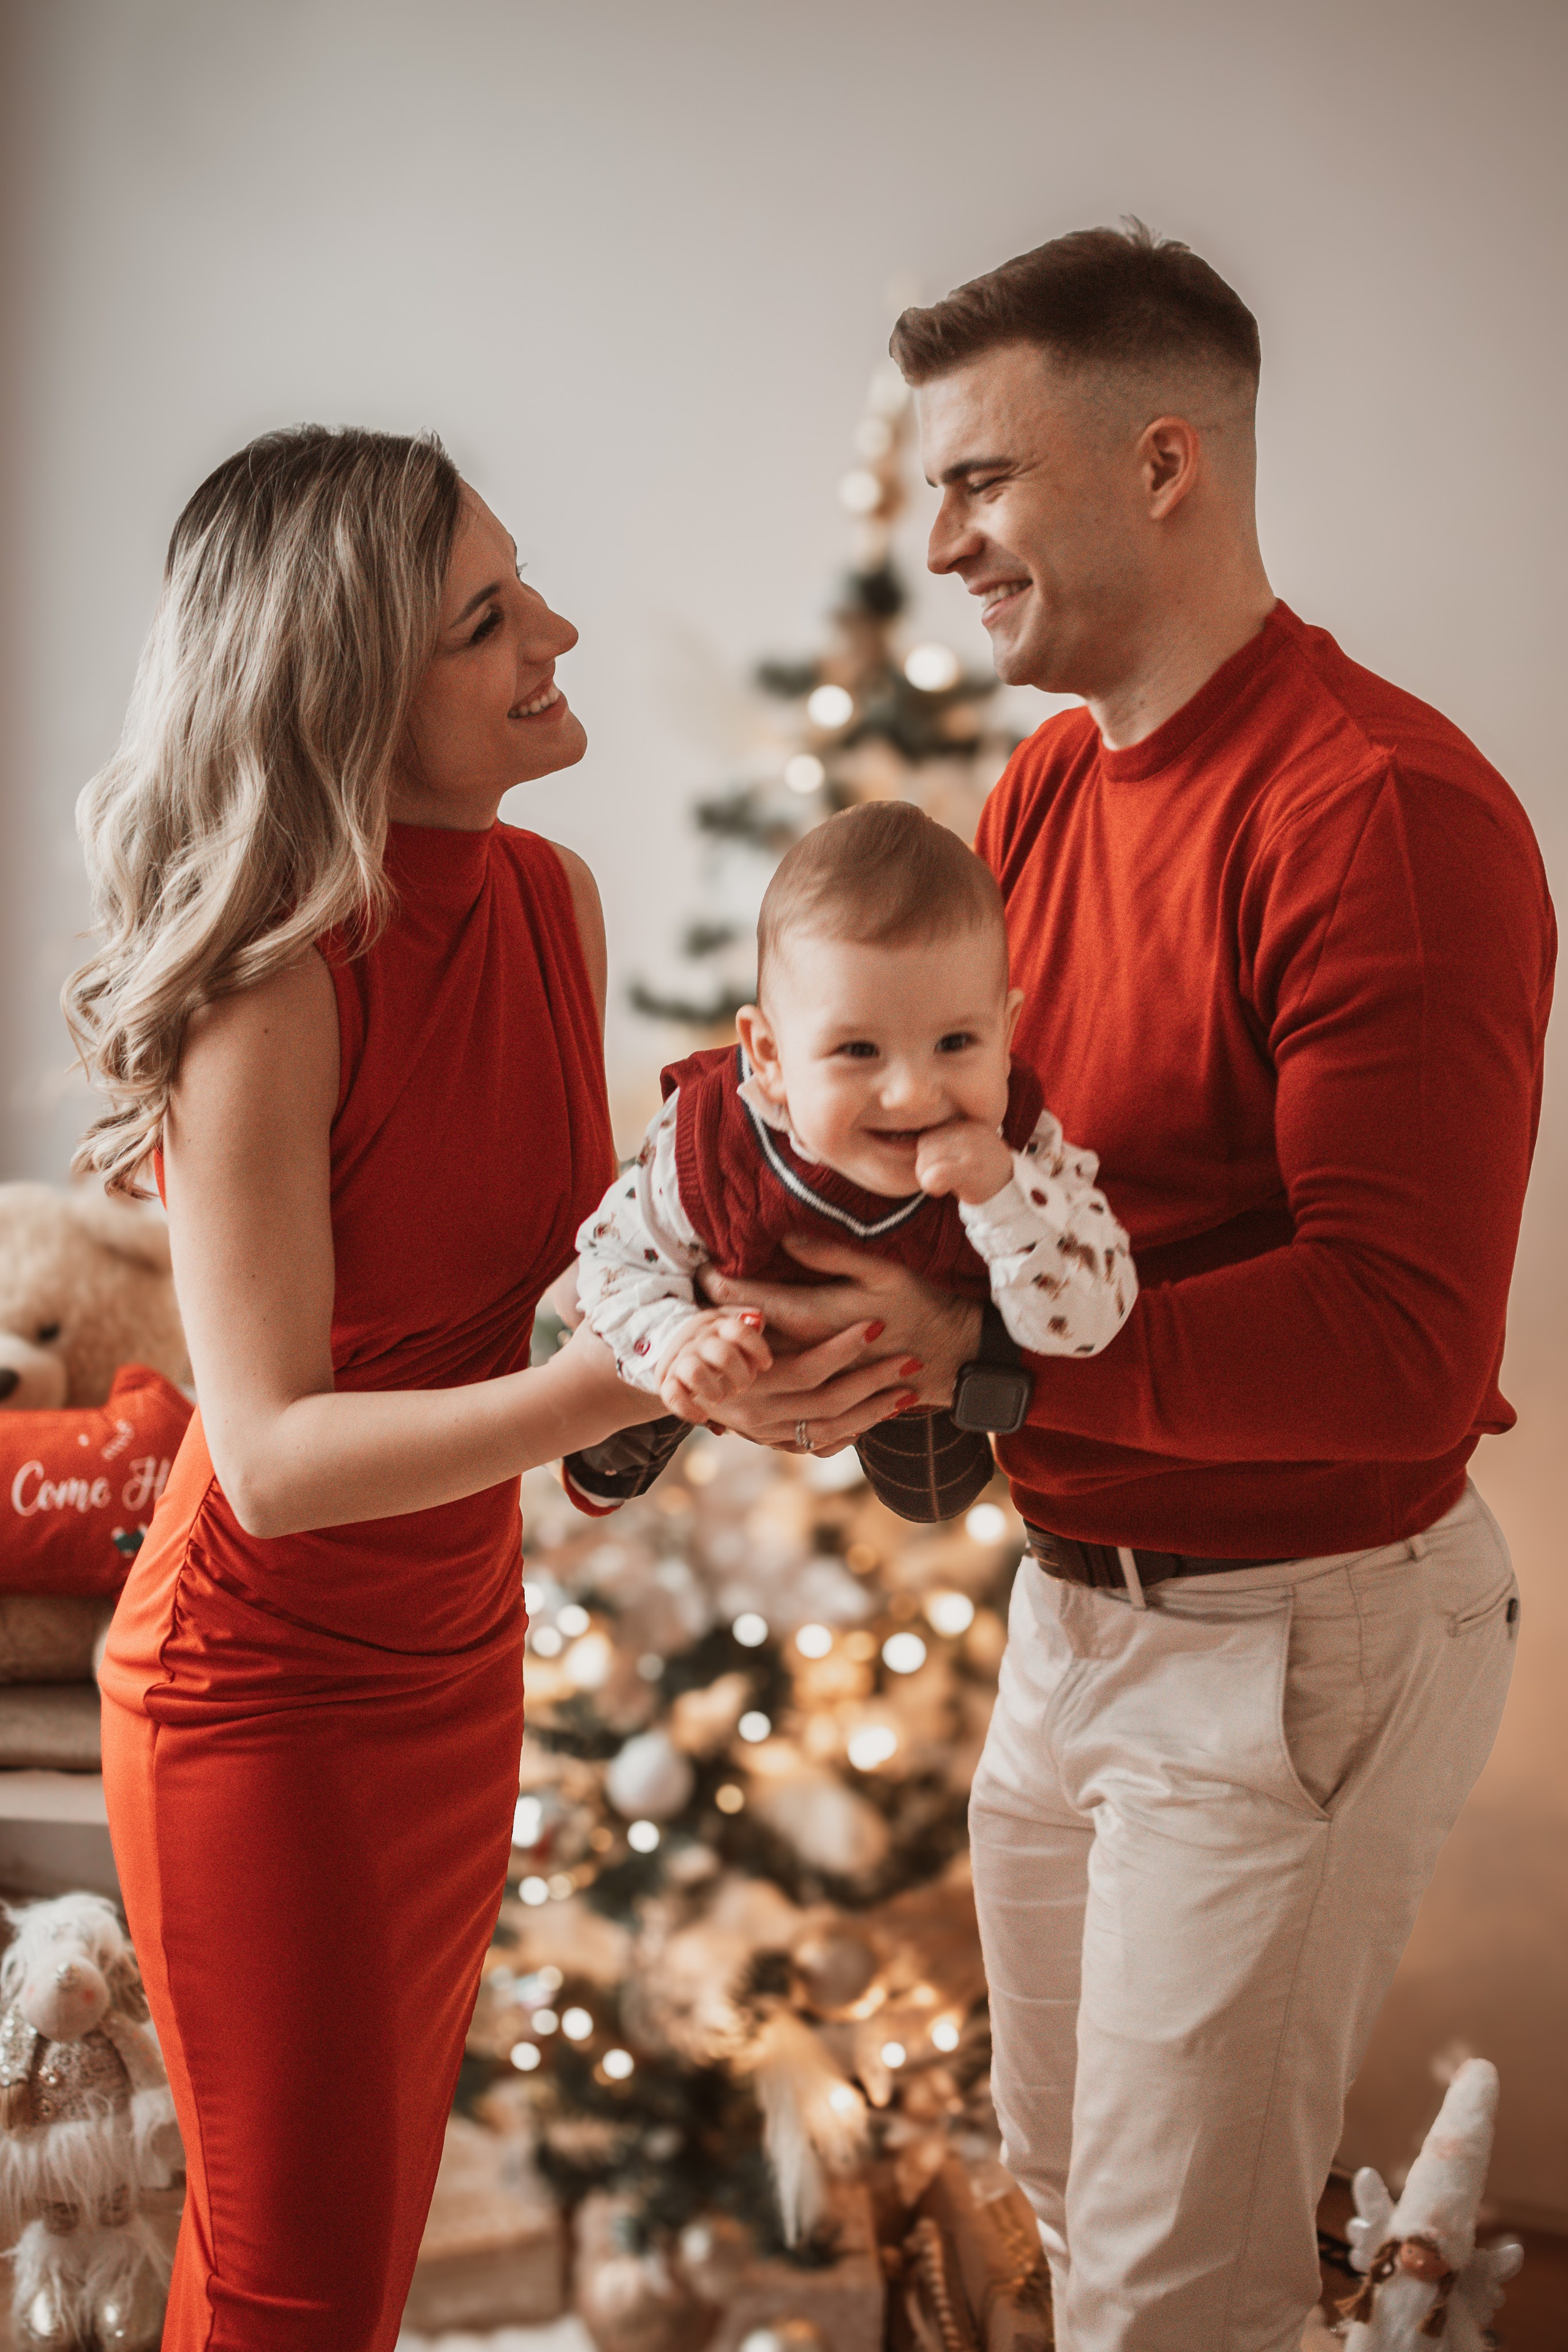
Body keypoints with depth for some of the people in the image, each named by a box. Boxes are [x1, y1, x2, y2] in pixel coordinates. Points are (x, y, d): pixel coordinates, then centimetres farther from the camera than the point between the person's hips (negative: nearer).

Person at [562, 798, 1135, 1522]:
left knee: (933, 1493, 29)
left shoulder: (1025, 1152, -40)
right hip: (753, 1365, -2)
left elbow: (1090, 1322, -41)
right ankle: (631, 1443, 53)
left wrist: (1002, 1193, -55)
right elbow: (617, 1260, -23)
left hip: (924, 1371, 2)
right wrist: (674, 1339, -45)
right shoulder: (701, 1145, -41)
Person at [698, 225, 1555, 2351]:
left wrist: (984, 1353, -32)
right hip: (1078, 1599, 8)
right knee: (1065, 2177, 23)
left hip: (1296, 1639, -8)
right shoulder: (1044, 789, 6)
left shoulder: (1387, 812, -23)